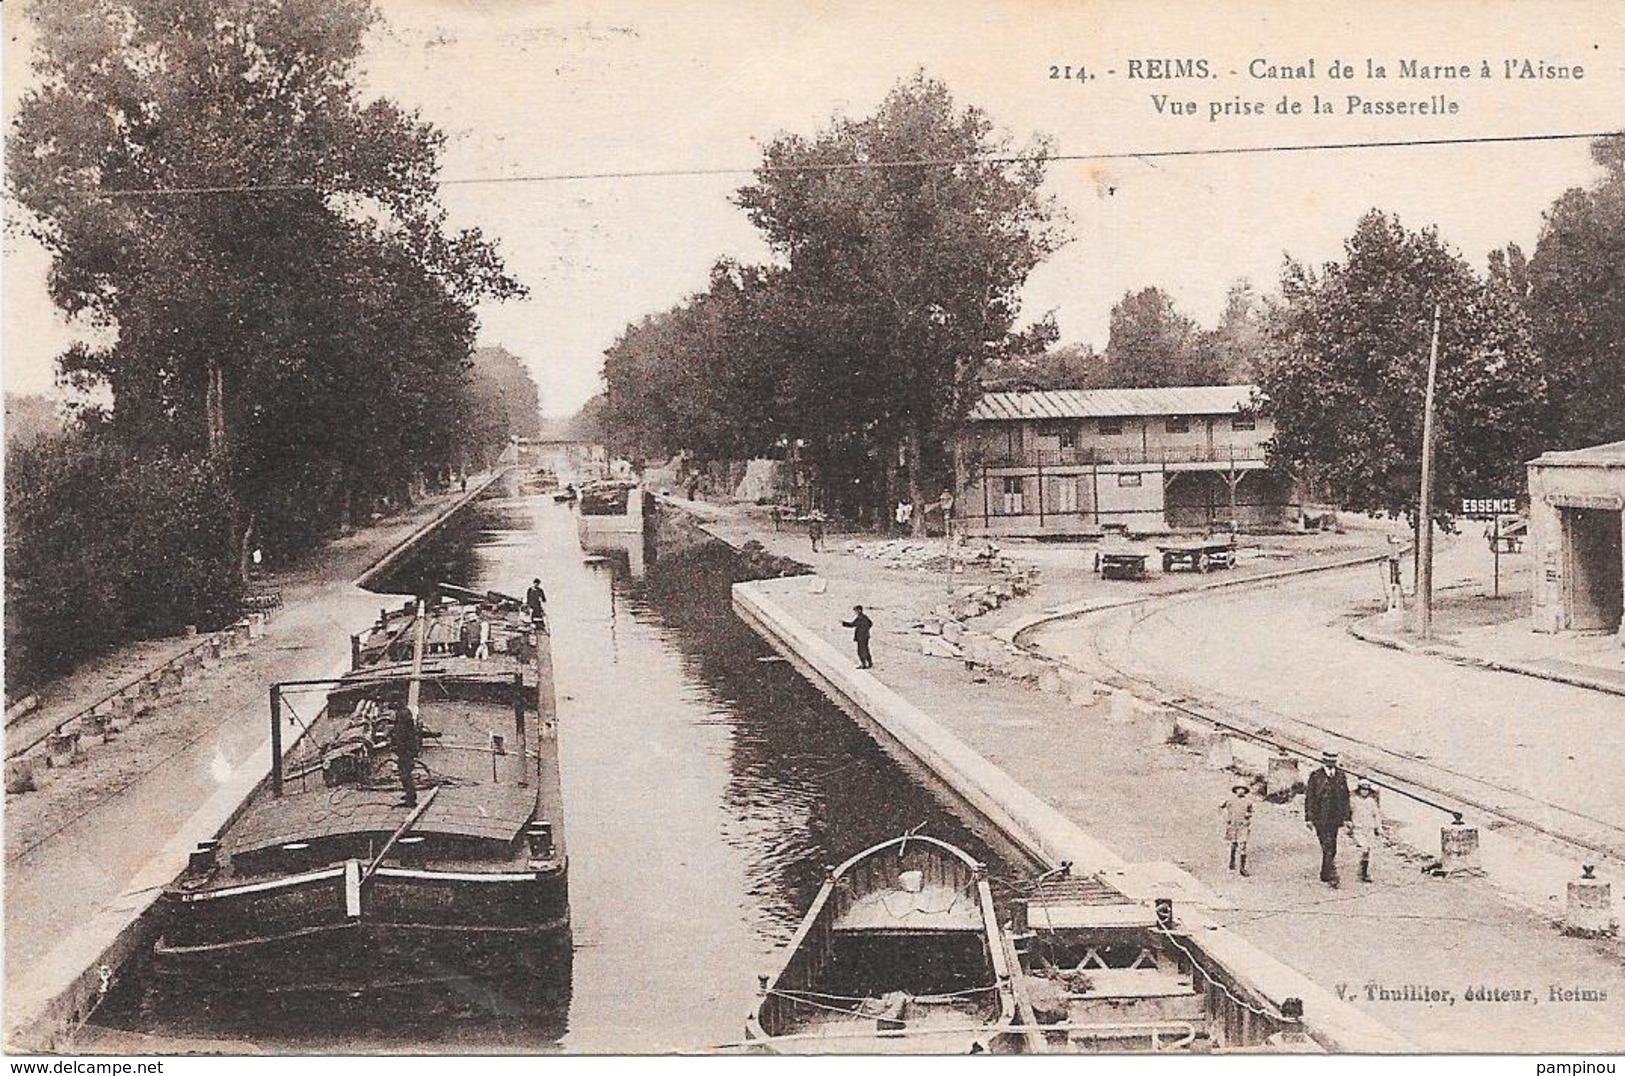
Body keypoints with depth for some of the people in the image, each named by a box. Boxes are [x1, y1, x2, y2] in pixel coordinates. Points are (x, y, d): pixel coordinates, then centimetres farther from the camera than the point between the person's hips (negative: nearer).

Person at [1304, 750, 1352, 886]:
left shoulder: (1341, 777, 7)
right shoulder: (1315, 777, -4)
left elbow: (1345, 798, 11)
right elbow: (1309, 798, -2)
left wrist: (1346, 818, 7)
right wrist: (1308, 818, -6)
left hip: (1335, 818, 4)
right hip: (1320, 818, -4)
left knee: (1331, 848, 10)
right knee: (1328, 847, -11)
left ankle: (1325, 874, 24)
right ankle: (1332, 877, -15)